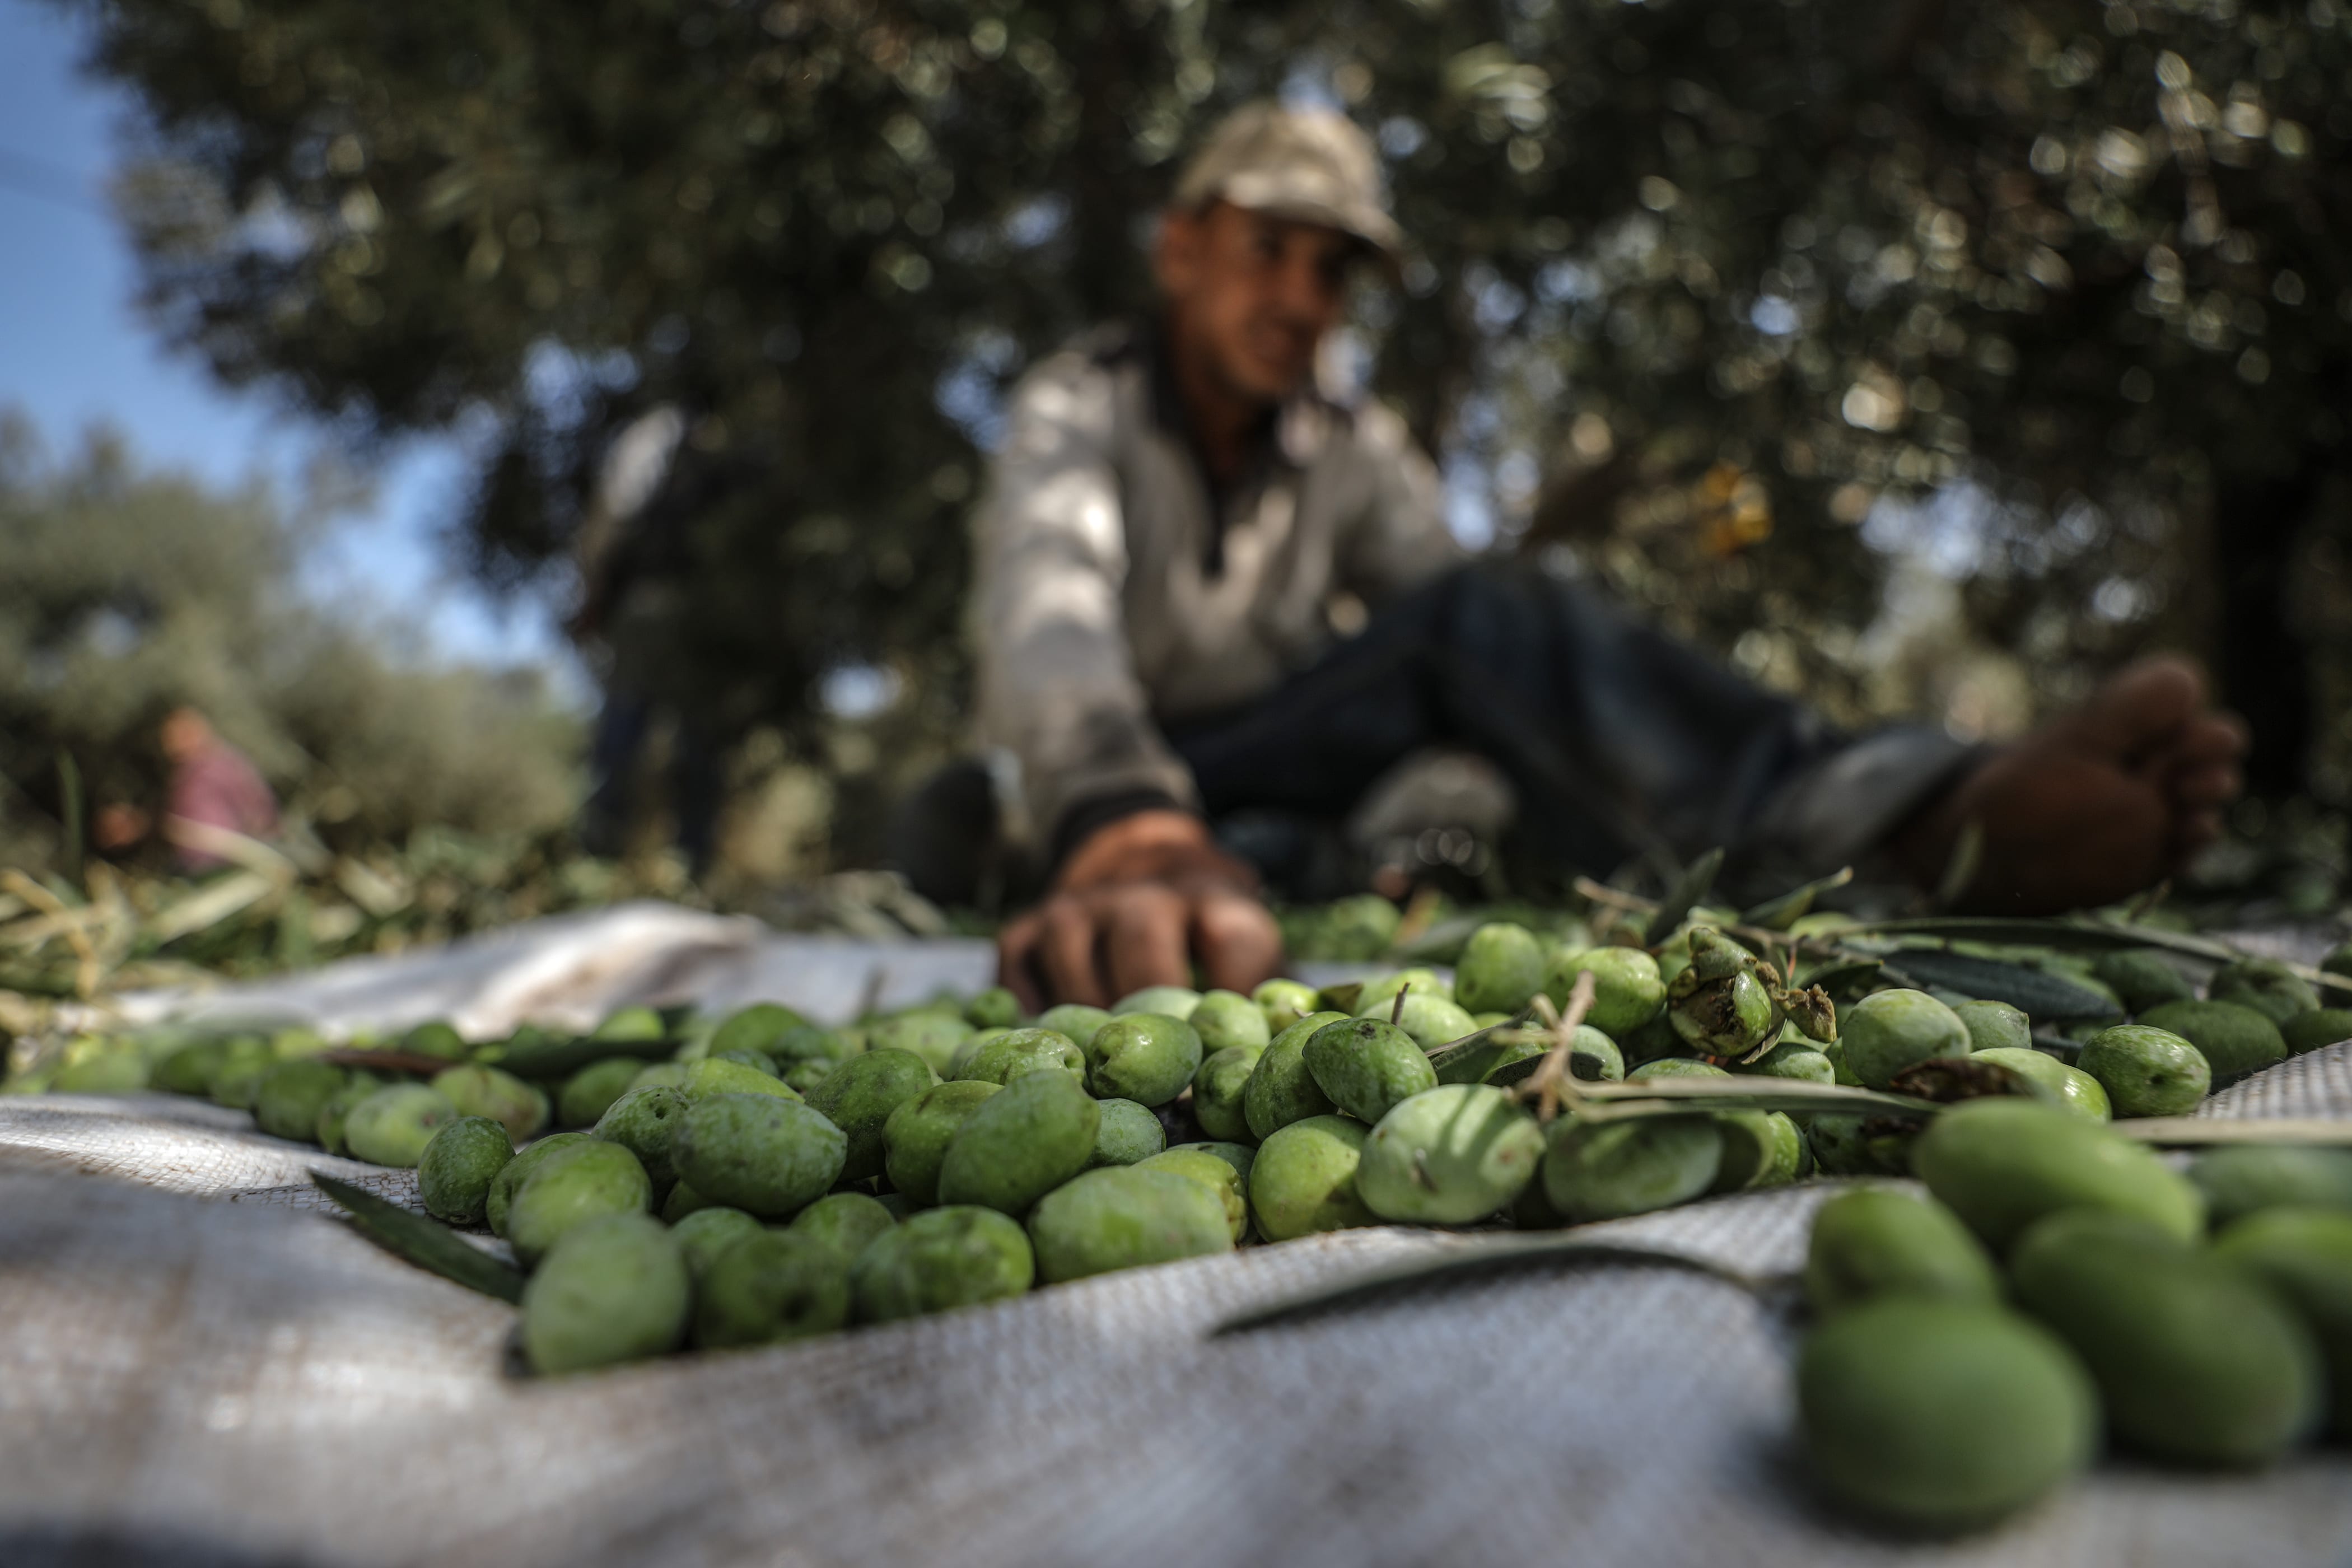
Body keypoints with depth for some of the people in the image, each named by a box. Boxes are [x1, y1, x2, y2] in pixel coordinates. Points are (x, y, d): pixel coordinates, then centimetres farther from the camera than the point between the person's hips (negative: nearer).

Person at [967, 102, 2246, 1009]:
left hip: (1291, 783, 4)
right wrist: (1125, 830, -53)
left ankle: (1923, 813, -40)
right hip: (1093, 802, -4)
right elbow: (1051, 608, -31)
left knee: (1478, 620, -22)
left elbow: (1452, 625, -12)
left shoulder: (1355, 454, 4)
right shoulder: (1078, 412, -9)